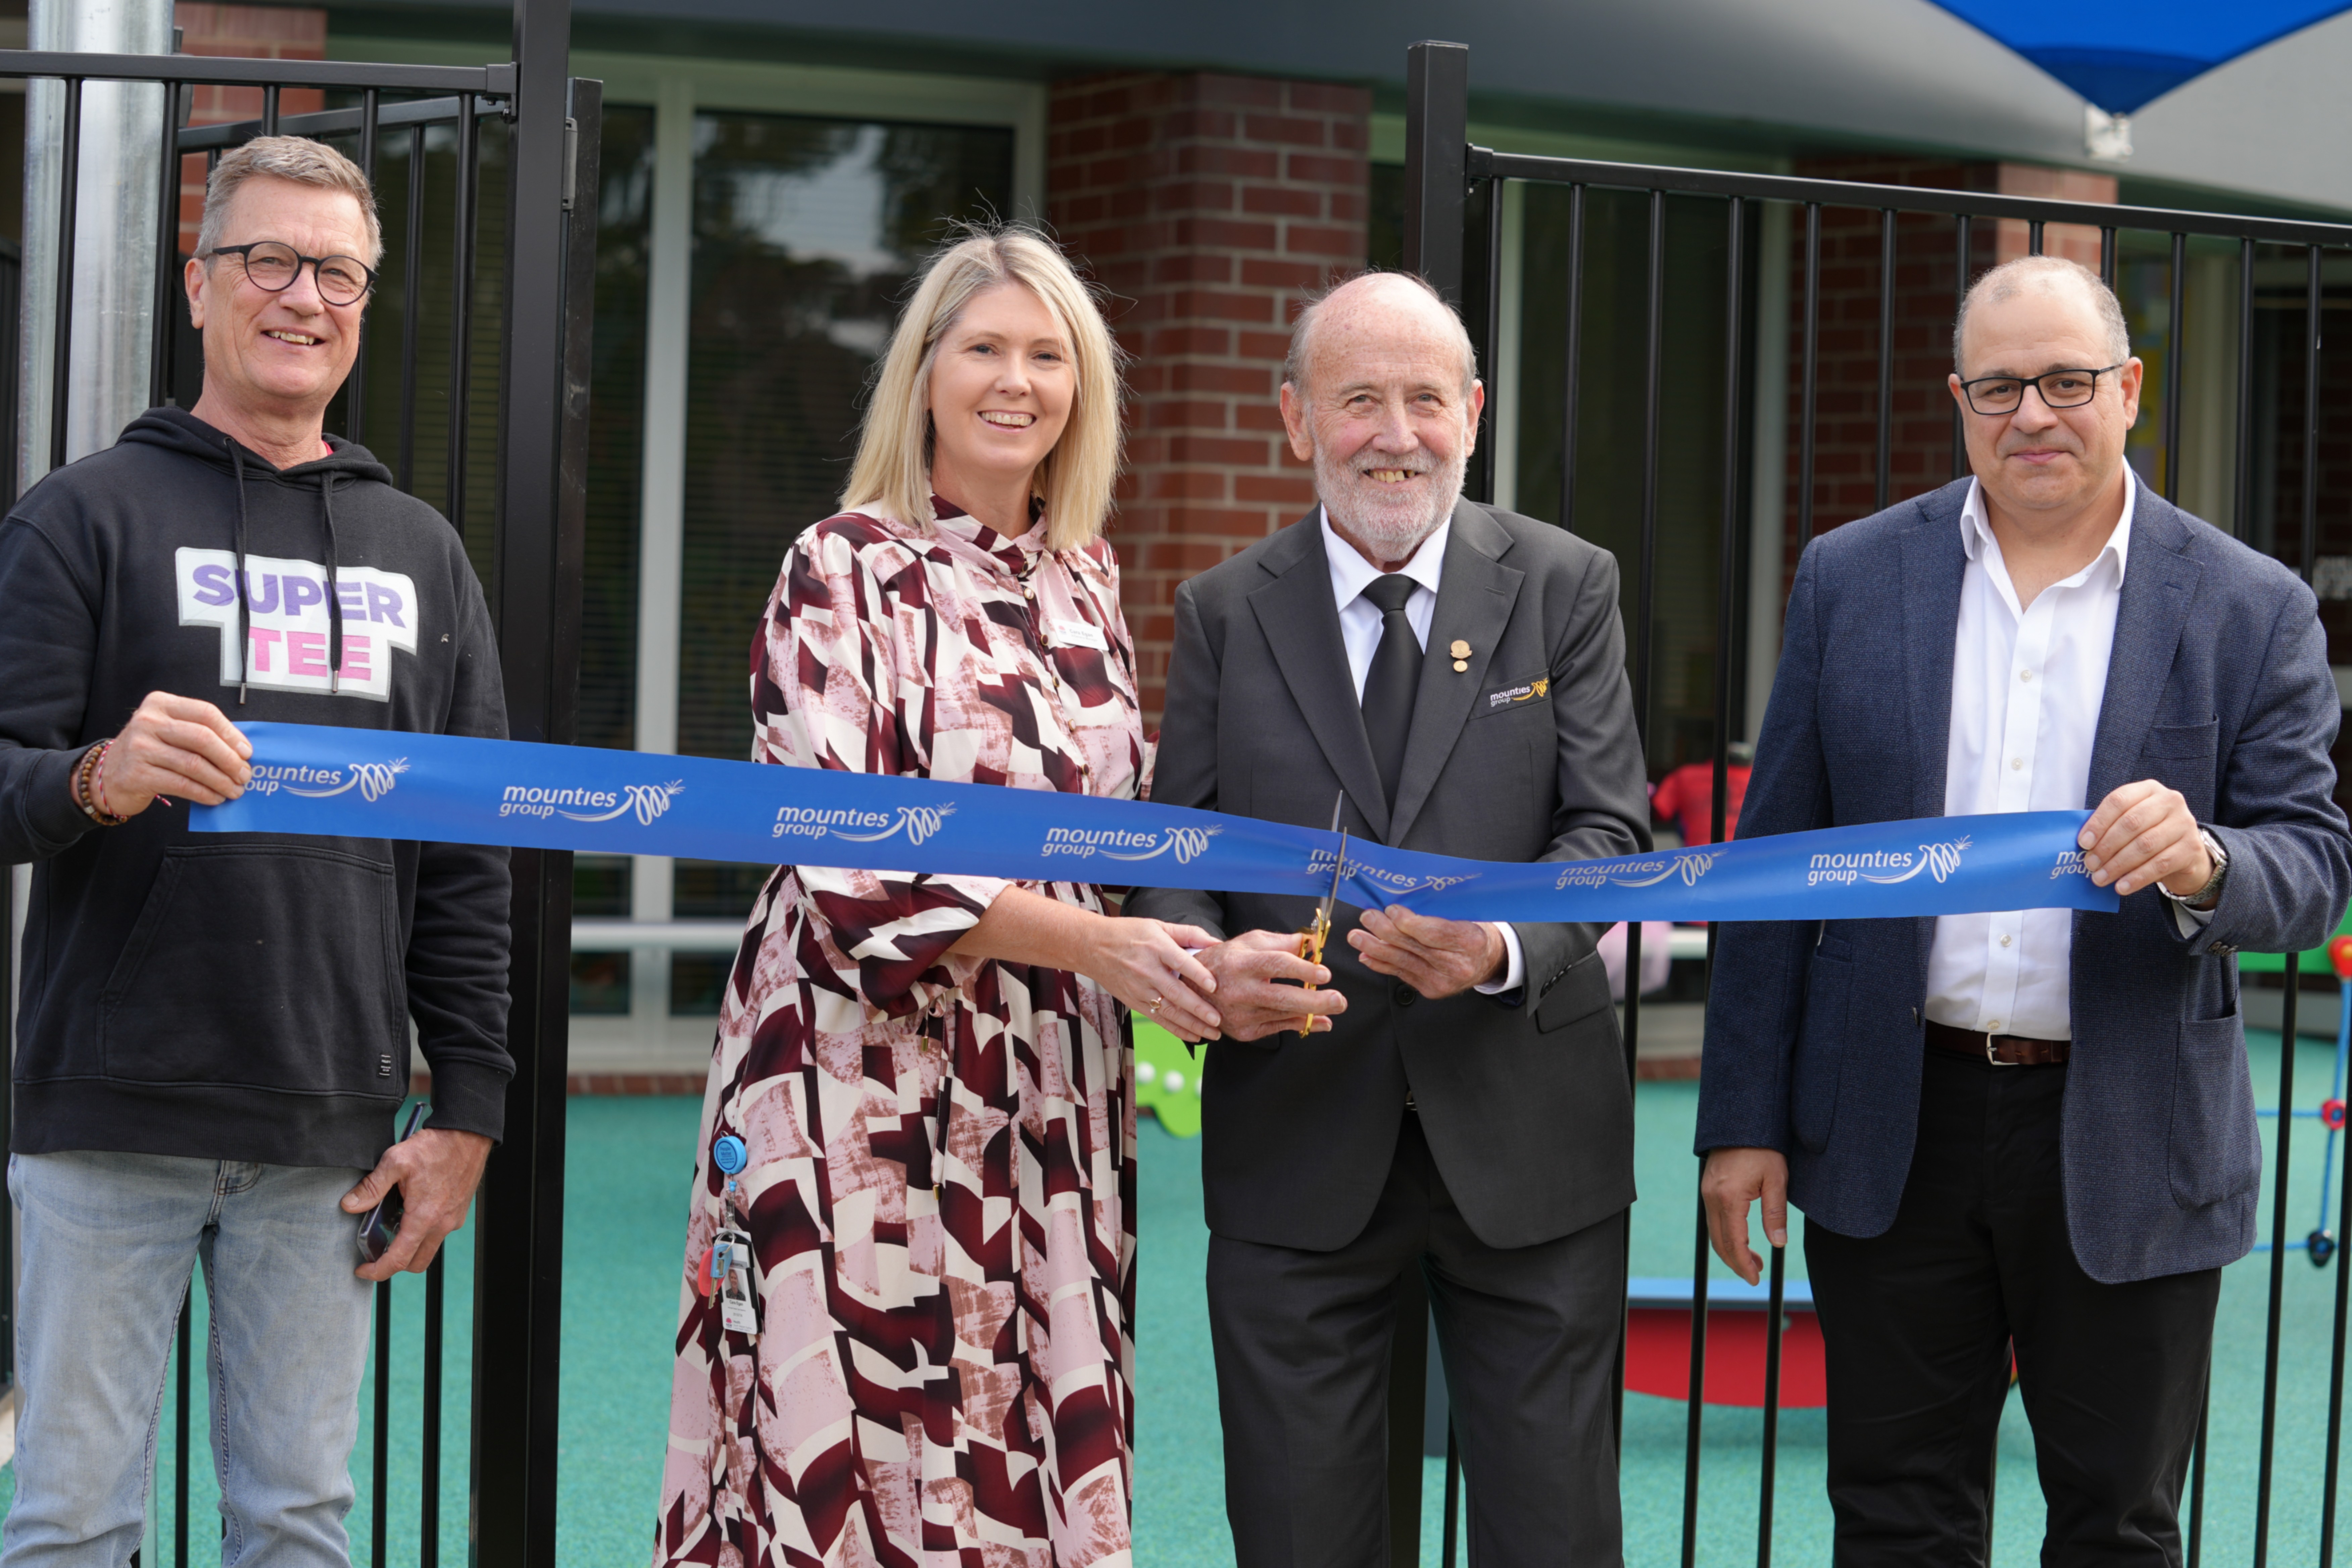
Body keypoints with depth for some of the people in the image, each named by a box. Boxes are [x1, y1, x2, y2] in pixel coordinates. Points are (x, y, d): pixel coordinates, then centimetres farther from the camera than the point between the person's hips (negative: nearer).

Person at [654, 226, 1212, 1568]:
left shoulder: (1088, 583, 14)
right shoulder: (845, 573, -4)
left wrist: (1192, 953, 5)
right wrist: (1094, 942, -19)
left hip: (1051, 1090, 5)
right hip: (873, 1078, -5)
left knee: (1035, 1451, 4)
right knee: (854, 1456, -5)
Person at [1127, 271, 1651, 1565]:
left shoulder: (1565, 587, 3)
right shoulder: (1225, 612, 6)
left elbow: (1612, 827, -4)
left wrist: (1505, 947, -25)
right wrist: (1212, 963, -20)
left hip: (1525, 1137, 0)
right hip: (1298, 1152, 1)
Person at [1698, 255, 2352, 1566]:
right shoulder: (1852, 579, 3)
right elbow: (1777, 859, 5)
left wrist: (2205, 864, -28)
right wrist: (1745, 1116, 1)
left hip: (2129, 1148, -1)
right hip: (1895, 1129, 1)